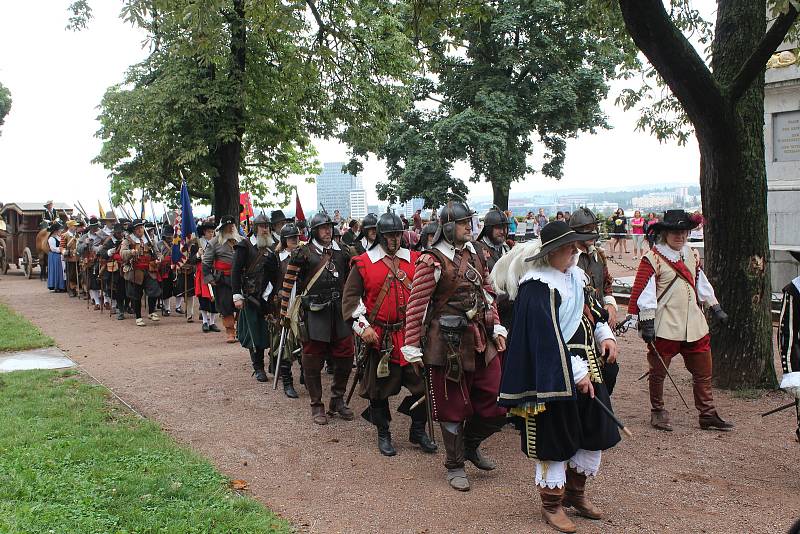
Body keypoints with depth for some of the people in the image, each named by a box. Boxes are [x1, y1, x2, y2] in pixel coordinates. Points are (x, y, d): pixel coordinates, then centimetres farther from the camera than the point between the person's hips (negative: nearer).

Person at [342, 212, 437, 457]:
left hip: (411, 334, 3)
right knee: (379, 386, 8)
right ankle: (383, 434, 24)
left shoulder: (414, 260, 7)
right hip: (379, 337, -2)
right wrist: (362, 326, -12)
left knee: (422, 383, 4)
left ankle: (418, 430, 23)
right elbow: (350, 297, -3)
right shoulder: (363, 263, -2)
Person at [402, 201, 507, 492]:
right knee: (453, 405, 5)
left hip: (481, 339, 7)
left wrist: (497, 327, 11)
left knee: (497, 403, 8)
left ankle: (470, 443, 34)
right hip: (448, 343, -7)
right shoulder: (432, 261, -12)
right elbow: (416, 305, -12)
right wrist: (412, 347, -12)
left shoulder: (475, 255, 10)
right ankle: (454, 465, 23)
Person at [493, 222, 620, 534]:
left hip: (586, 369, 9)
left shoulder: (575, 276, 9)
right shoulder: (537, 288, -17)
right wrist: (576, 374, -22)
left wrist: (604, 334, 2)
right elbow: (548, 337, -22)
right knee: (556, 439, 3)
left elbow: (591, 309, 21)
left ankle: (575, 492, 35)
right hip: (554, 376, -8)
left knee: (597, 432, 14)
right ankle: (552, 504, 22)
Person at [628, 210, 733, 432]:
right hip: (665, 327, -6)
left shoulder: (692, 255, 11)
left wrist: (715, 308, 21)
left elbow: (702, 283, 22)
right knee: (659, 371, 7)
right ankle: (657, 412, 23)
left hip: (694, 325, 6)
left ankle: (707, 414, 20)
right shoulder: (652, 259, -11)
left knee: (703, 371, 9)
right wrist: (646, 322, -17)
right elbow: (644, 292, -14)